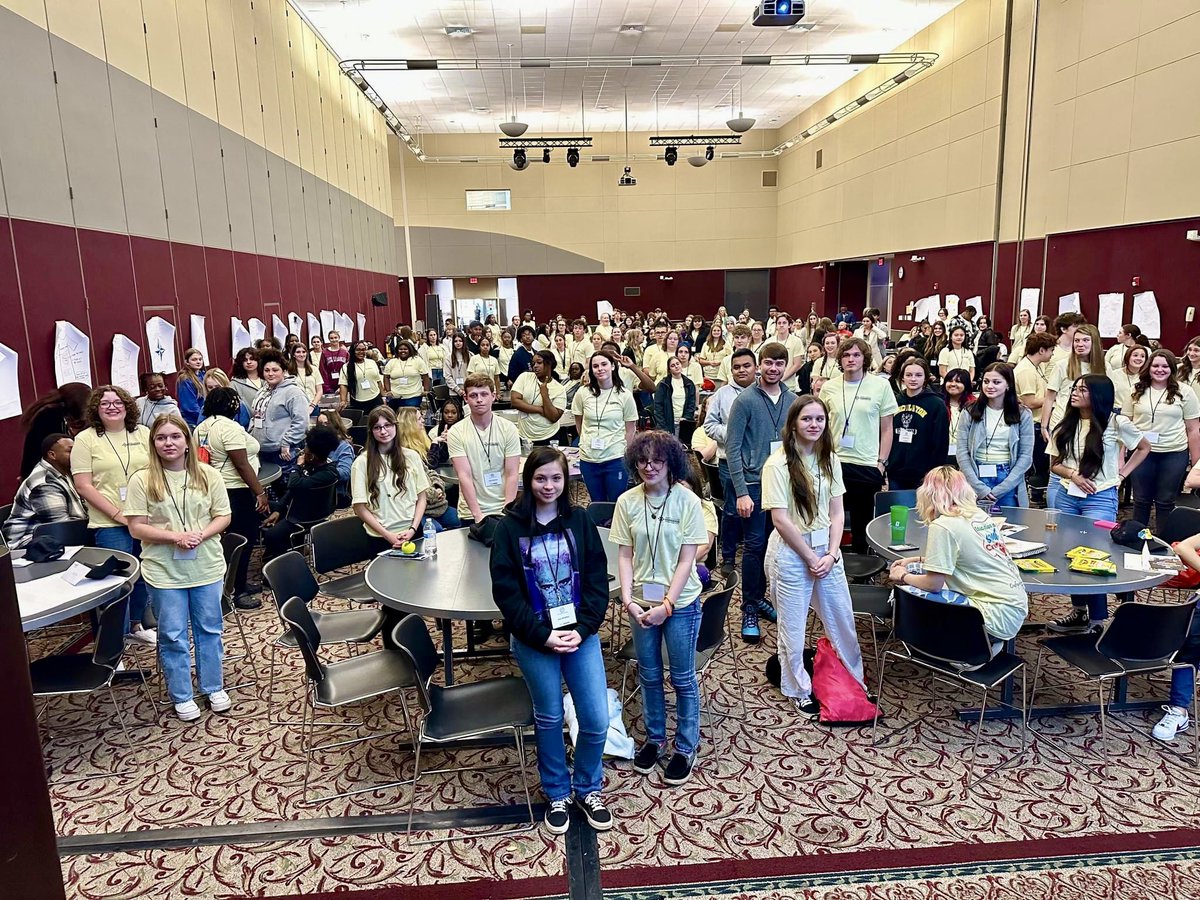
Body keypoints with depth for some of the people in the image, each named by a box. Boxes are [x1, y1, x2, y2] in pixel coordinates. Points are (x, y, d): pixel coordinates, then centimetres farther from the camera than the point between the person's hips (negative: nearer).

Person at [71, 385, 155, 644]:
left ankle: (136, 625, 33)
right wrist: (117, 513, -13)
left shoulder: (143, 433, 7)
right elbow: (83, 486, -6)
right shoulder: (85, 440, -2)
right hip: (110, 525, -4)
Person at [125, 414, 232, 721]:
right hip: (165, 571, -1)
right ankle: (182, 697, 24)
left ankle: (214, 688, 30)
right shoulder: (142, 480, -6)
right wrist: (175, 537, -20)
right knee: (173, 636, 8)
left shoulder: (207, 475, -1)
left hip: (207, 568, 2)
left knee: (210, 630, 14)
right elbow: (136, 528, -7)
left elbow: (223, 517, 2)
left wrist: (201, 535, -17)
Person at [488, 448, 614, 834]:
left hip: (581, 634, 2)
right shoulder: (510, 527, -7)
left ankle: (588, 789, 30)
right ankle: (557, 795, 35)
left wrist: (582, 629, -12)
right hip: (534, 640, -1)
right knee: (549, 719, 13)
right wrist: (544, 635, -14)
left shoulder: (579, 521, -1)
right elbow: (506, 591, -8)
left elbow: (597, 581, -1)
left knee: (597, 719, 3)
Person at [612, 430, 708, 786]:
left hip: (681, 604, -3)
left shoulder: (687, 501, -12)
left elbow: (686, 561, -11)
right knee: (649, 676, 16)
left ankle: (685, 747, 29)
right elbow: (625, 556, -1)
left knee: (683, 678, 11)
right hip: (642, 603, 3)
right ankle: (654, 738, 36)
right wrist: (628, 600, -12)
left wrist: (666, 605, -16)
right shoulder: (627, 502, -5)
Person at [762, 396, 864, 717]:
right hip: (791, 552, -5)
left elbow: (837, 512, 4)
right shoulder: (778, 464, -15)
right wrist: (811, 558, -12)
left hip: (826, 549, 5)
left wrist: (831, 554, -7)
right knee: (793, 627, 9)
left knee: (843, 620, 15)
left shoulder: (829, 460, 3)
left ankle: (856, 683, 36)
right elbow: (781, 520, -16)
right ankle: (799, 690, 29)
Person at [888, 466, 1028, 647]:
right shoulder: (979, 514, 10)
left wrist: (903, 577, 6)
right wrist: (916, 560, 24)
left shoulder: (943, 526, -15)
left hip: (1000, 616, -9)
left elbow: (933, 584, -12)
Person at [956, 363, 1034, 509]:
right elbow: (962, 453, -2)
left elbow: (1026, 456, -2)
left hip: (1008, 480, 0)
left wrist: (998, 490, -10)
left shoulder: (1023, 415, 2)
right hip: (977, 479, 0)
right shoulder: (969, 413, 3)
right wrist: (980, 488, -12)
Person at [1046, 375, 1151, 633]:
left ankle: (1097, 619, 6)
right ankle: (1078, 610, 21)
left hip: (1100, 498, -4)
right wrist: (1073, 475, -10)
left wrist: (1121, 474, 0)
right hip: (1064, 494, 4)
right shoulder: (1066, 424, 5)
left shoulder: (1115, 423, -5)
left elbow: (1144, 448, 10)